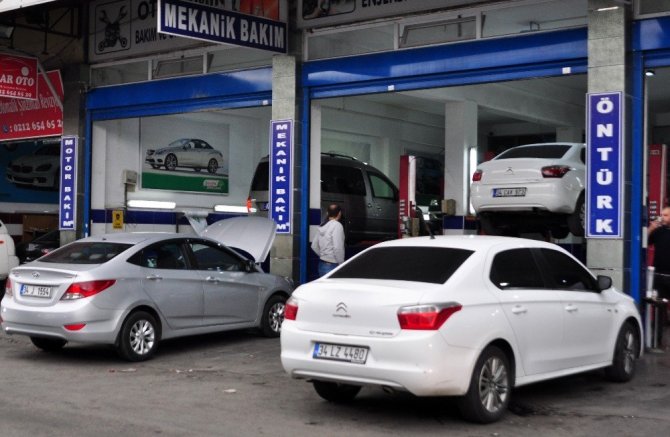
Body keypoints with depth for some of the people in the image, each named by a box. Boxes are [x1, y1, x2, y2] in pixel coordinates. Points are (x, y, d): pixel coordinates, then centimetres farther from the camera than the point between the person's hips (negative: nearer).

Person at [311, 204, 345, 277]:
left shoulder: (322, 226, 12)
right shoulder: (337, 225, -11)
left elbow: (314, 246, 17)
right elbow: (338, 248, -19)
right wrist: (341, 264, -11)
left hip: (322, 265, 8)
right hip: (332, 265, -8)